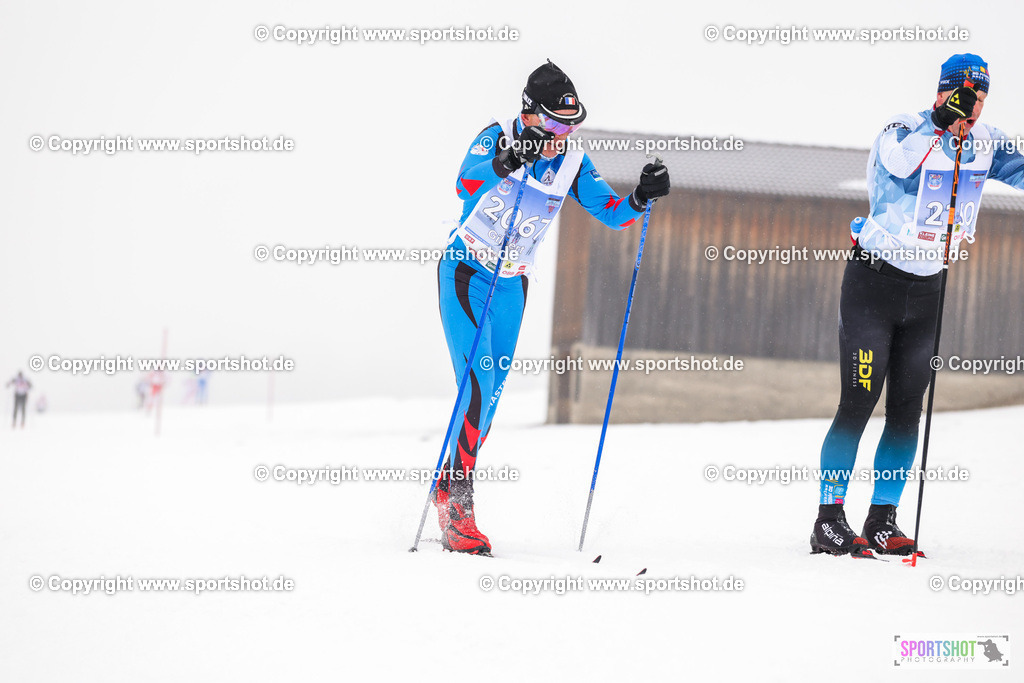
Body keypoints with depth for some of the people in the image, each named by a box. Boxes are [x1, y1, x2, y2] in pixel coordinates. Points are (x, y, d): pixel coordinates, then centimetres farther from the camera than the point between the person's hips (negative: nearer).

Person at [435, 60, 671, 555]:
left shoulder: (571, 164, -1)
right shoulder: (496, 138, -15)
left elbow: (612, 213, -6)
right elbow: (466, 185, -33)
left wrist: (640, 200, -26)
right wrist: (505, 161, -51)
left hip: (512, 285, 5)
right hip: (465, 273, -5)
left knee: (490, 399, 7)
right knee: (479, 388, -18)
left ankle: (447, 491, 24)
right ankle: (457, 509, -14)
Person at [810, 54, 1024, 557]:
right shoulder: (905, 132, -15)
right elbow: (899, 163, -35)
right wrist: (940, 122, -46)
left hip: (927, 290, 5)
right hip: (873, 282, -5)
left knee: (907, 411, 3)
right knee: (858, 403, -8)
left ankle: (882, 521, 10)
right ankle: (828, 521, -2)